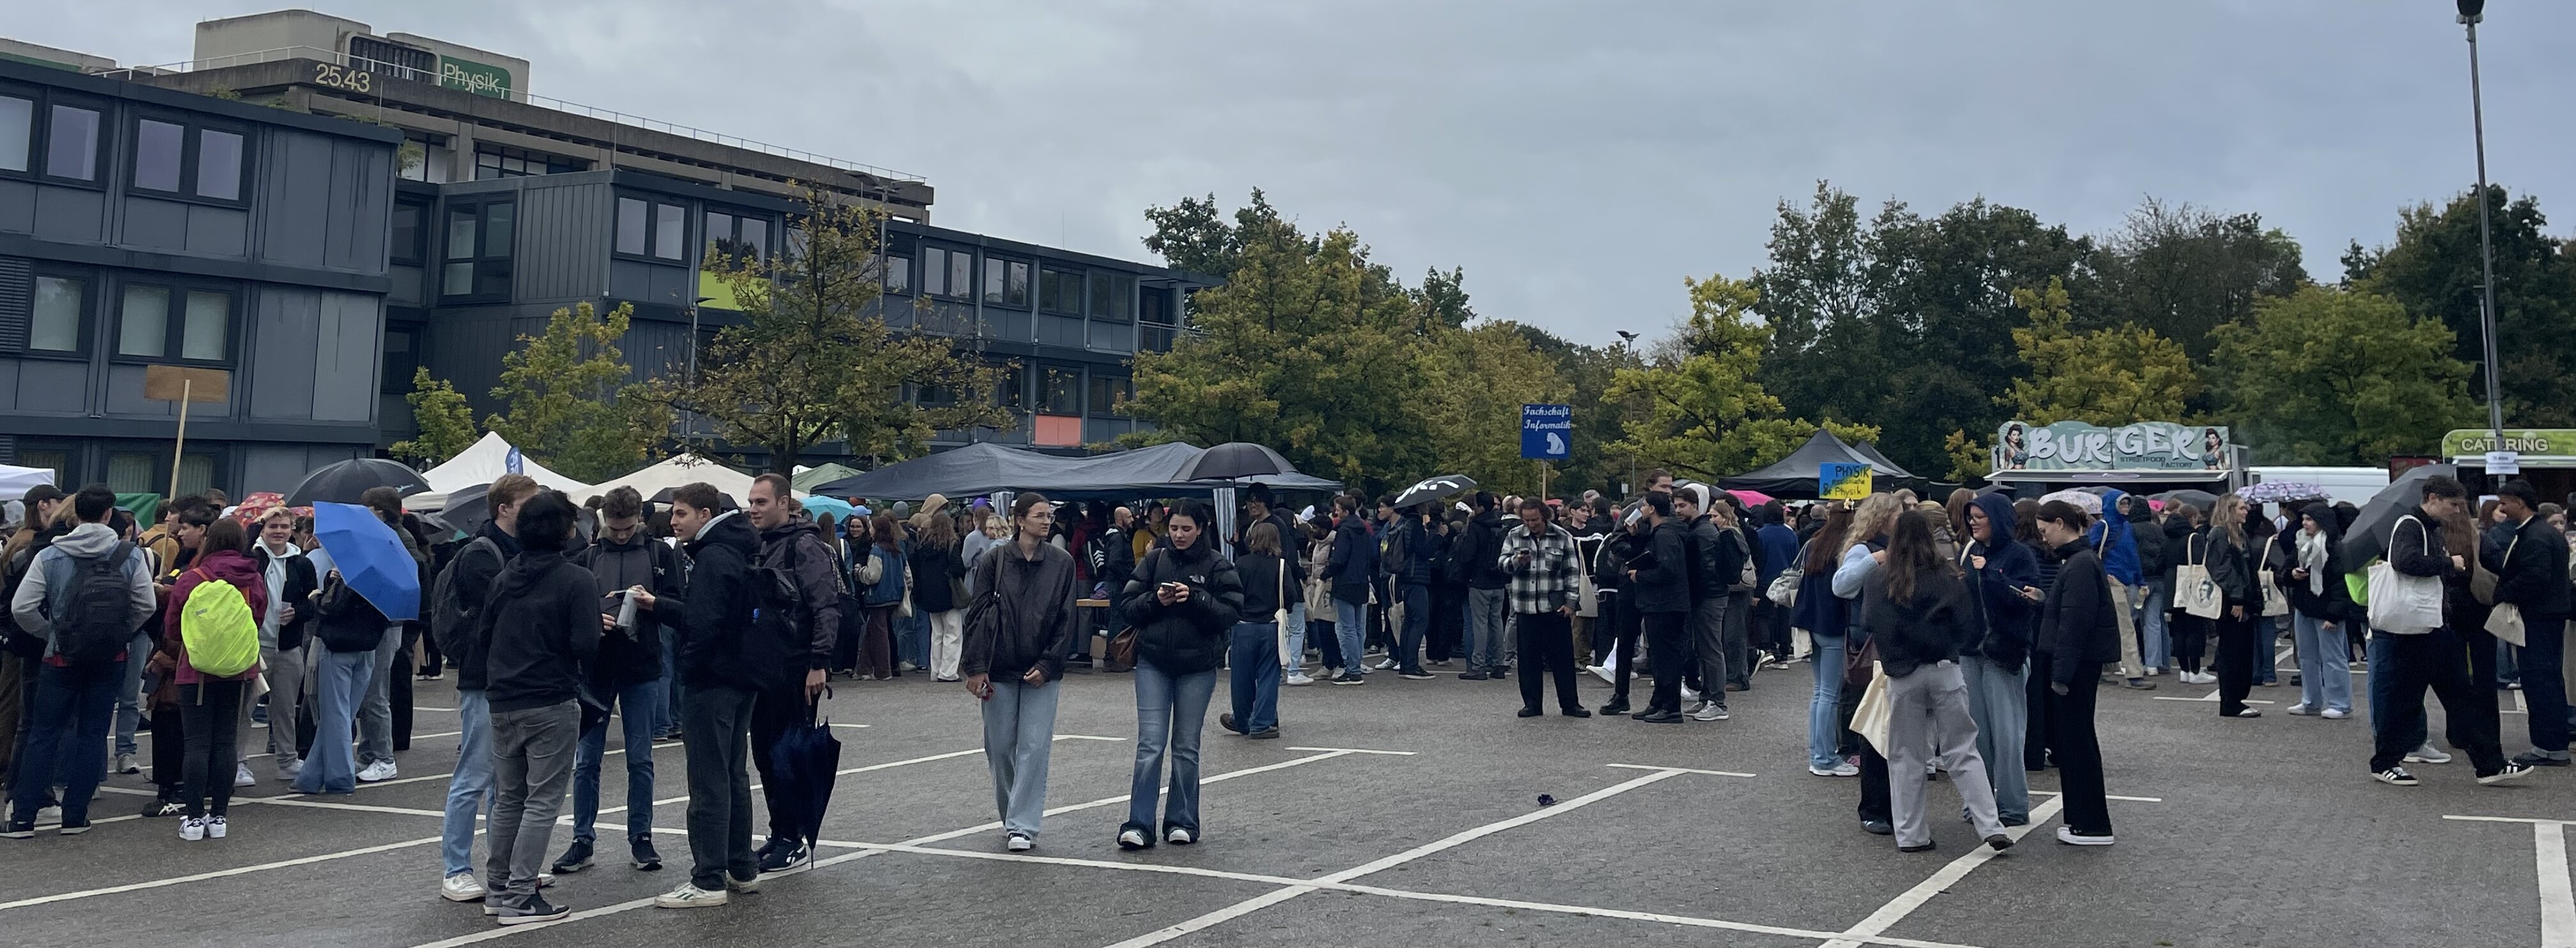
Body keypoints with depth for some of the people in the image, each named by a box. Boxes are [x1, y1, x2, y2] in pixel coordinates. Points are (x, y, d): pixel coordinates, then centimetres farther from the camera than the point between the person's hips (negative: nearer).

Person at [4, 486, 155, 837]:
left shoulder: (50, 556, -6)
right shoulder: (131, 555, -6)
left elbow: (22, 608, -8)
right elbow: (146, 607, -5)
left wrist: (50, 633, 7)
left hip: (61, 656, 0)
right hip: (111, 658, 0)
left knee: (43, 734, 7)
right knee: (93, 734, 7)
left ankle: (22, 818, 7)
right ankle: (75, 816, 9)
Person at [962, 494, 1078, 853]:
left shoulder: (1062, 564, 2)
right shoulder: (994, 561, 0)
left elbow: (1065, 620, 2)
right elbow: (977, 616, -1)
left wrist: (1048, 665, -6)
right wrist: (976, 668, -6)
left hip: (1041, 671, 0)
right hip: (999, 669, 0)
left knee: (1034, 748, -6)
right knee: (1000, 747, 6)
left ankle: (1023, 826, -3)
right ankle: (1011, 817, 25)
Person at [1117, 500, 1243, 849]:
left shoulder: (1217, 566, -1)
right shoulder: (1154, 560, 4)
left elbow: (1232, 612, -9)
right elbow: (1128, 606, 3)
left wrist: (1194, 598, -20)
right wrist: (1155, 600, -15)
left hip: (1197, 667, -1)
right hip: (1153, 663, 1)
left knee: (1186, 748, 9)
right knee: (1150, 745, -6)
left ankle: (1182, 822, 19)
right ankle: (1139, 825, -5)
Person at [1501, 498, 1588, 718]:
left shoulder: (1562, 537, 1)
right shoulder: (1514, 537, 6)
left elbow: (1572, 572, 3)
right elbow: (1502, 563, 5)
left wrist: (1570, 602, -3)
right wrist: (1517, 561, -17)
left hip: (1556, 607, -1)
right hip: (1525, 607, 1)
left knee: (1563, 657, 3)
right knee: (1529, 658, 5)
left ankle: (1570, 703, 11)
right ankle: (1532, 704, 14)